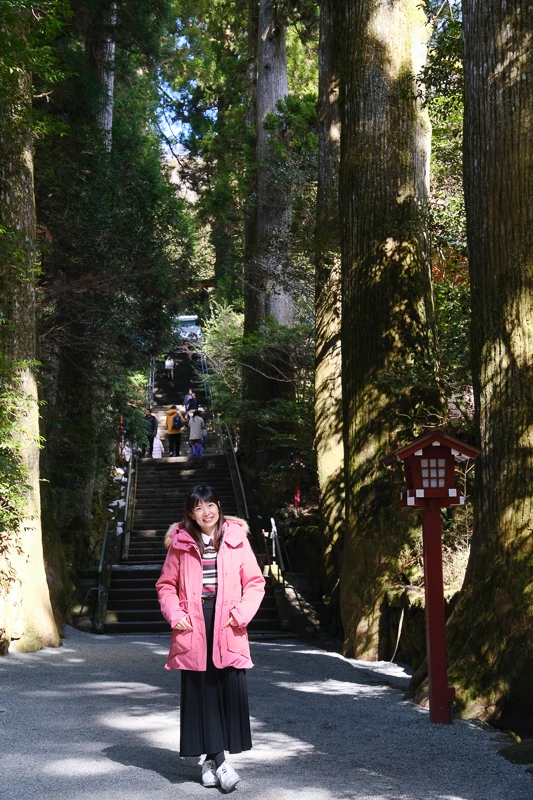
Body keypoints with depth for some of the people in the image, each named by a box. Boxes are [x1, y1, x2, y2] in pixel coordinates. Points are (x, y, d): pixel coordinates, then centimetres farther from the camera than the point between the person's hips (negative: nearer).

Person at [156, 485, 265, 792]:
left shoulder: (236, 538, 2)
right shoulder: (180, 543, 5)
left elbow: (255, 582, 4)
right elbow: (166, 585, 11)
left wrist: (242, 613, -8)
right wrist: (174, 614, -4)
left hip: (227, 628, 0)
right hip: (194, 628, 1)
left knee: (231, 691, -3)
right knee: (201, 693, 1)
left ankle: (212, 759, 12)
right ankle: (218, 760, 9)